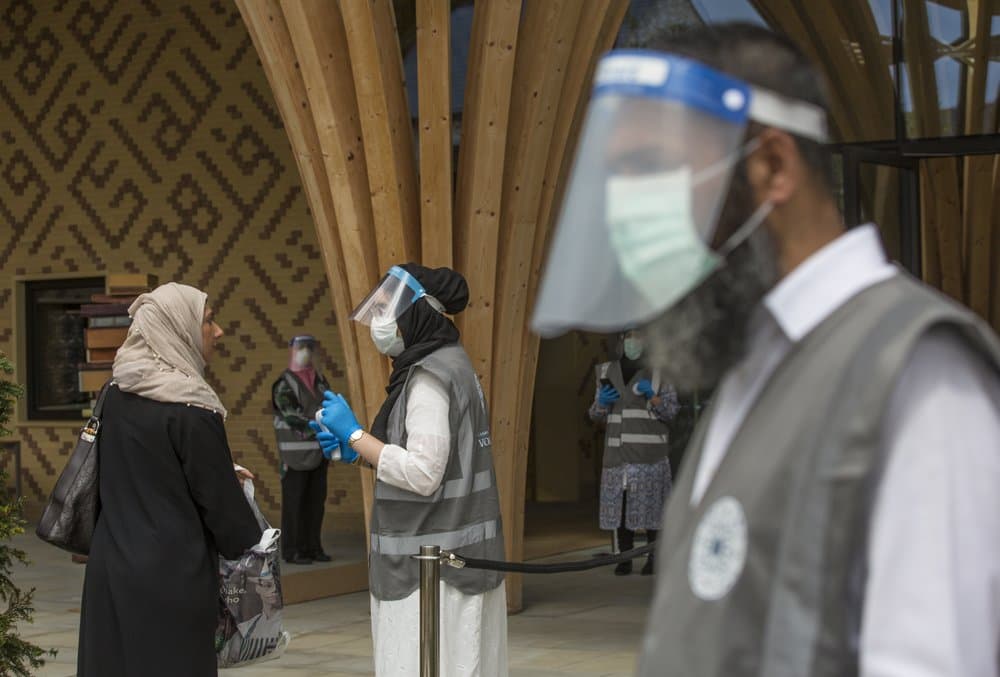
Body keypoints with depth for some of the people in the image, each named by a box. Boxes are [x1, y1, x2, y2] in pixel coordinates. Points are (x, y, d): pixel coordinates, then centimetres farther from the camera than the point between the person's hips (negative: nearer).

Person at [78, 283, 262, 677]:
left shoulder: (117, 394, 5)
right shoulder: (189, 410, -17)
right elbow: (220, 498, -13)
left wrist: (223, 469, 19)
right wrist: (256, 555, 3)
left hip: (112, 565, 7)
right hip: (172, 574, -7)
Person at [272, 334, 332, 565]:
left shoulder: (320, 381, 16)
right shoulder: (284, 385, -4)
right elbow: (291, 417, -14)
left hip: (319, 453, 6)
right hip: (296, 454, -6)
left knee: (316, 502, 9)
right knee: (294, 503, -4)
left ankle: (313, 547, 16)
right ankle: (292, 550, -1)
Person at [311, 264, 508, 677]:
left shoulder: (430, 376, -15)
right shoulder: (449, 365, 15)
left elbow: (423, 474, -22)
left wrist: (354, 435, -14)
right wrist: (356, 452, 13)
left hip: (434, 564, -10)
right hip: (447, 553, 10)